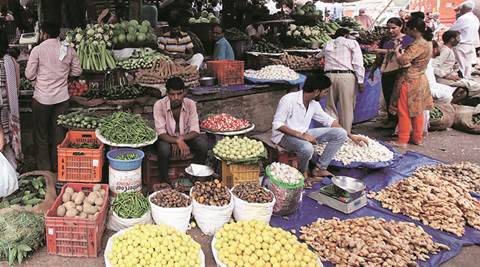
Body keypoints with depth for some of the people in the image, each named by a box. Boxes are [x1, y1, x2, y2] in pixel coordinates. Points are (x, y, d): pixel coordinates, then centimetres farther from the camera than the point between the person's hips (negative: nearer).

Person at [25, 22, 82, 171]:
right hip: (62, 98, 3)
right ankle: (58, 168, 21)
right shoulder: (69, 50, -1)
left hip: (42, 99, -3)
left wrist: (40, 74, 12)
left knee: (41, 135, 10)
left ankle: (44, 169, 16)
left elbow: (29, 75, -8)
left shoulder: (37, 50, -10)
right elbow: (77, 71, 6)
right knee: (59, 134, 13)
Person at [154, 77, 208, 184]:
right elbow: (161, 133, -26)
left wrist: (181, 139, -37)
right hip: (167, 138, -2)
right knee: (164, 149, -34)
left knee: (203, 145, -24)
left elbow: (195, 131, -18)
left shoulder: (190, 104, -17)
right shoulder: (159, 105, -23)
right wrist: (178, 142, -42)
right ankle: (165, 182, -10)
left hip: (186, 137, 2)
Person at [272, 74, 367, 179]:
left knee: (340, 133, -5)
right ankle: (303, 172, -7)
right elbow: (277, 124, -22)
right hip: (284, 135, -7)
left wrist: (351, 136, 13)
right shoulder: (289, 99, -20)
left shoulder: (314, 104, 2)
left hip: (303, 134, 7)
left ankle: (320, 169, -2)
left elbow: (329, 121, 13)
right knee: (307, 148, -40)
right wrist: (301, 135, -31)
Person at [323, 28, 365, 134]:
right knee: (347, 108, 3)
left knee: (330, 107, 9)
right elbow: (358, 63, 0)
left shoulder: (328, 45, 20)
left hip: (329, 75, 3)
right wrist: (360, 81, -1)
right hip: (346, 76, -3)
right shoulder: (352, 43, 7)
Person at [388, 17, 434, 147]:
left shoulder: (418, 44, -21)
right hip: (420, 80, 9)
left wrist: (397, 51, -11)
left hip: (409, 81, -9)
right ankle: (418, 138, 26)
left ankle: (402, 141, 8)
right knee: (417, 111, 17)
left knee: (404, 112, 1)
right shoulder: (427, 42, 8)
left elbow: (403, 60, -29)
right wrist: (403, 51, 3)